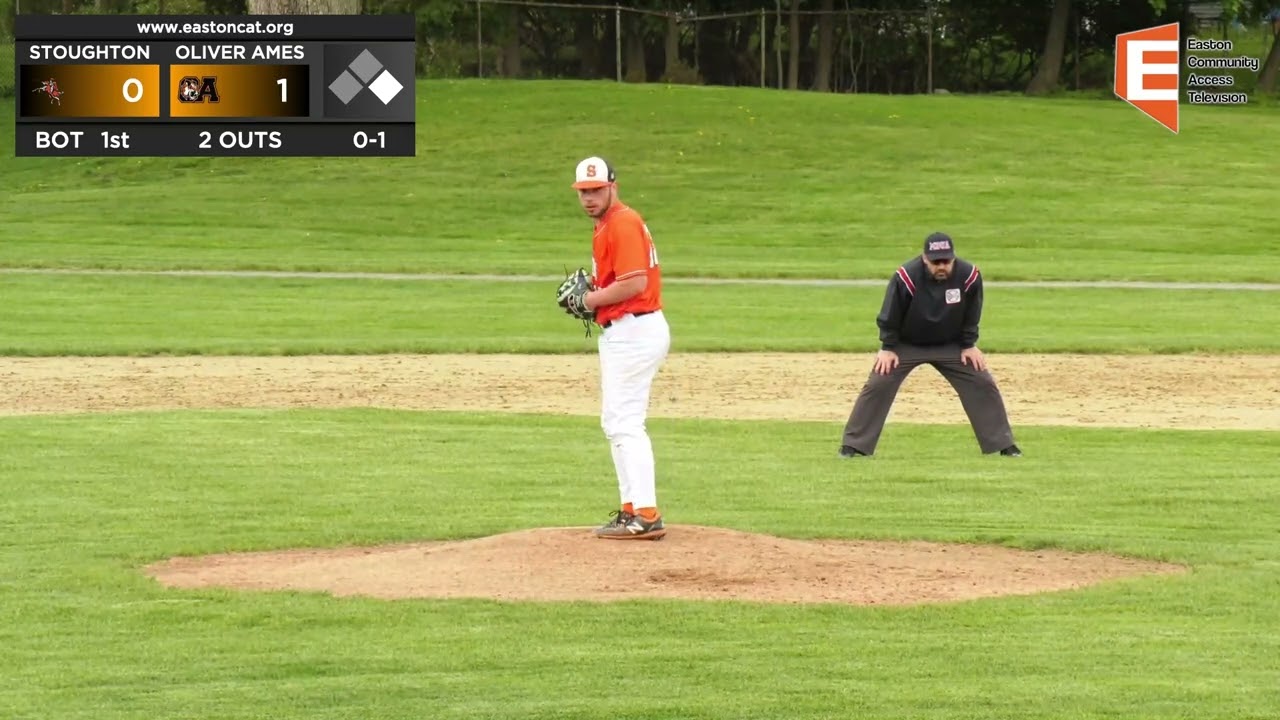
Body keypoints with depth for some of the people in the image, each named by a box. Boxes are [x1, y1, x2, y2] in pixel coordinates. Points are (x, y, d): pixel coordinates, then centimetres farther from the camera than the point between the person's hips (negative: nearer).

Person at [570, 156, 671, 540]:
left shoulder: (622, 224, -15)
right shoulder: (606, 224, 17)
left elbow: (635, 282, -25)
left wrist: (591, 300, -13)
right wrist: (590, 292, 8)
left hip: (634, 332, -11)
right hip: (621, 333, 11)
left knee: (624, 423, -13)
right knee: (615, 423, 17)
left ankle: (646, 515, -16)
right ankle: (633, 508, 22)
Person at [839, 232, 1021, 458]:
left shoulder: (969, 276, -22)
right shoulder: (906, 277, -30)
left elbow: (971, 314, -4)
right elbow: (889, 315, -16)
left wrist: (969, 345, -2)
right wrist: (888, 348, -12)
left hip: (950, 346, 2)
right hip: (906, 344, -2)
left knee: (983, 384, -3)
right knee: (878, 384, -13)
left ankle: (1003, 444, 9)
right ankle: (854, 446, -5)